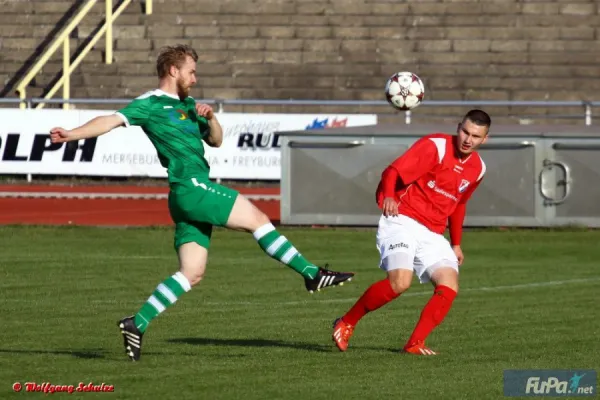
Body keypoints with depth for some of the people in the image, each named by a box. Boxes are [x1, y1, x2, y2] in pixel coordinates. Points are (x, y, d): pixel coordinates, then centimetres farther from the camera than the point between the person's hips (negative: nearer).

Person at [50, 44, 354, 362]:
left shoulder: (187, 105, 24)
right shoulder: (150, 104, -1)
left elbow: (216, 140, 26)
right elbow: (111, 121, -11)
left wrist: (210, 118, 5)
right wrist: (72, 135, -23)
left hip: (198, 190, 9)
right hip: (190, 188, -9)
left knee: (192, 274, 2)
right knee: (257, 219, -8)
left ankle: (138, 323, 1)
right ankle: (311, 274, -3)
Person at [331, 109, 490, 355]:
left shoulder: (477, 168, 12)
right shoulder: (435, 146, -10)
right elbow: (394, 172, -17)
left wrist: (456, 243, 28)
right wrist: (388, 197, -36)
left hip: (432, 234, 7)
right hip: (402, 222, -7)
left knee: (449, 286, -14)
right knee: (400, 281, -27)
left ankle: (415, 344, -8)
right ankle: (346, 324, -8)